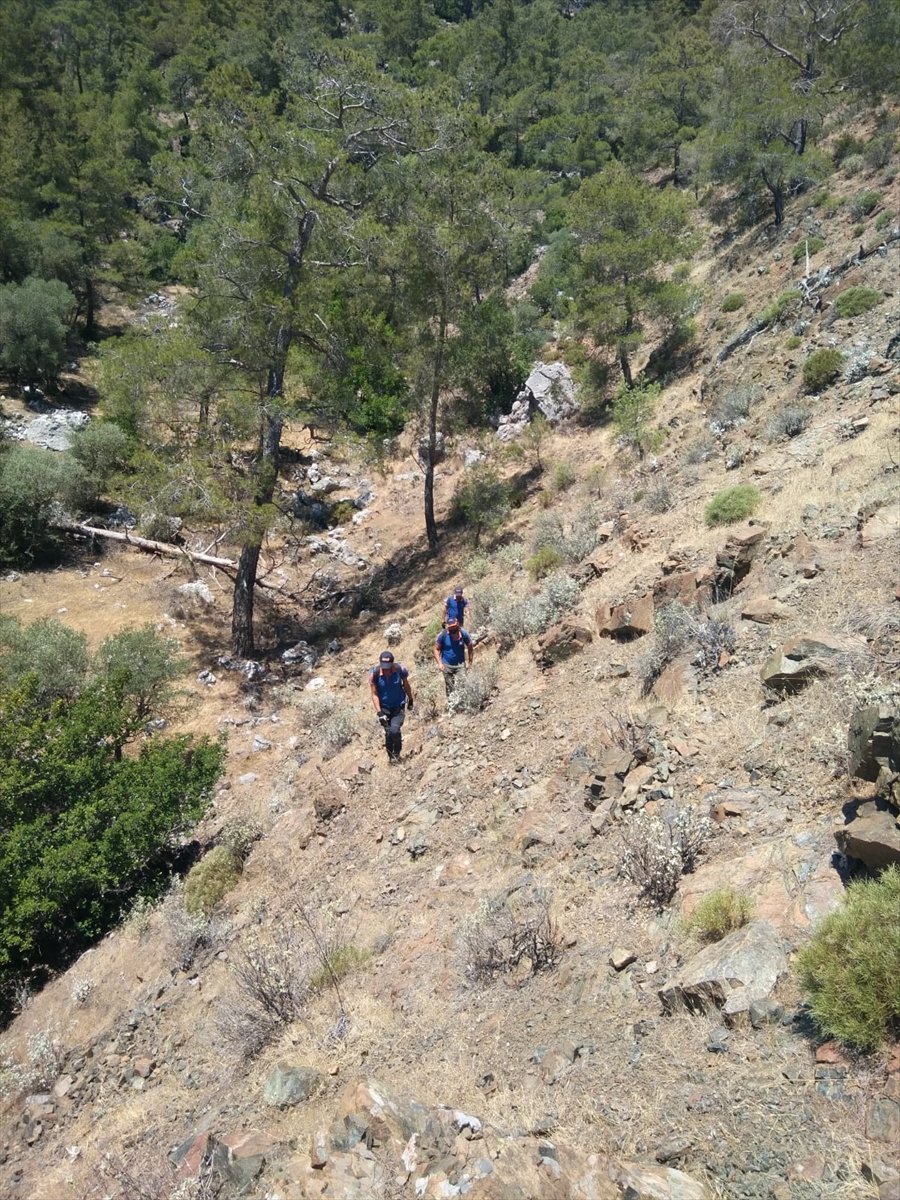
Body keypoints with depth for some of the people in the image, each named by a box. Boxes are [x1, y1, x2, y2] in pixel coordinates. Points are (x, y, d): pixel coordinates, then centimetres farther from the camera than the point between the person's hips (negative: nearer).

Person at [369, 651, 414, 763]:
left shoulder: (400, 670, -20)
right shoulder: (374, 674, -21)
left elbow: (406, 686, 0)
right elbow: (374, 694, -12)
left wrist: (410, 700, 13)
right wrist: (379, 712, -17)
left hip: (399, 706, -1)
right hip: (384, 707, 1)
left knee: (395, 730, -14)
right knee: (388, 732, 0)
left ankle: (397, 753, 13)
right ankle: (390, 755, 25)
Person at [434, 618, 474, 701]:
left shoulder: (463, 633, -13)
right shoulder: (443, 635, -16)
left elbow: (470, 647, 1)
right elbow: (436, 649, -6)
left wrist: (470, 662, 1)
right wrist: (439, 663, -15)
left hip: (460, 665, 0)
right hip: (447, 666, 0)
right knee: (449, 687, 13)